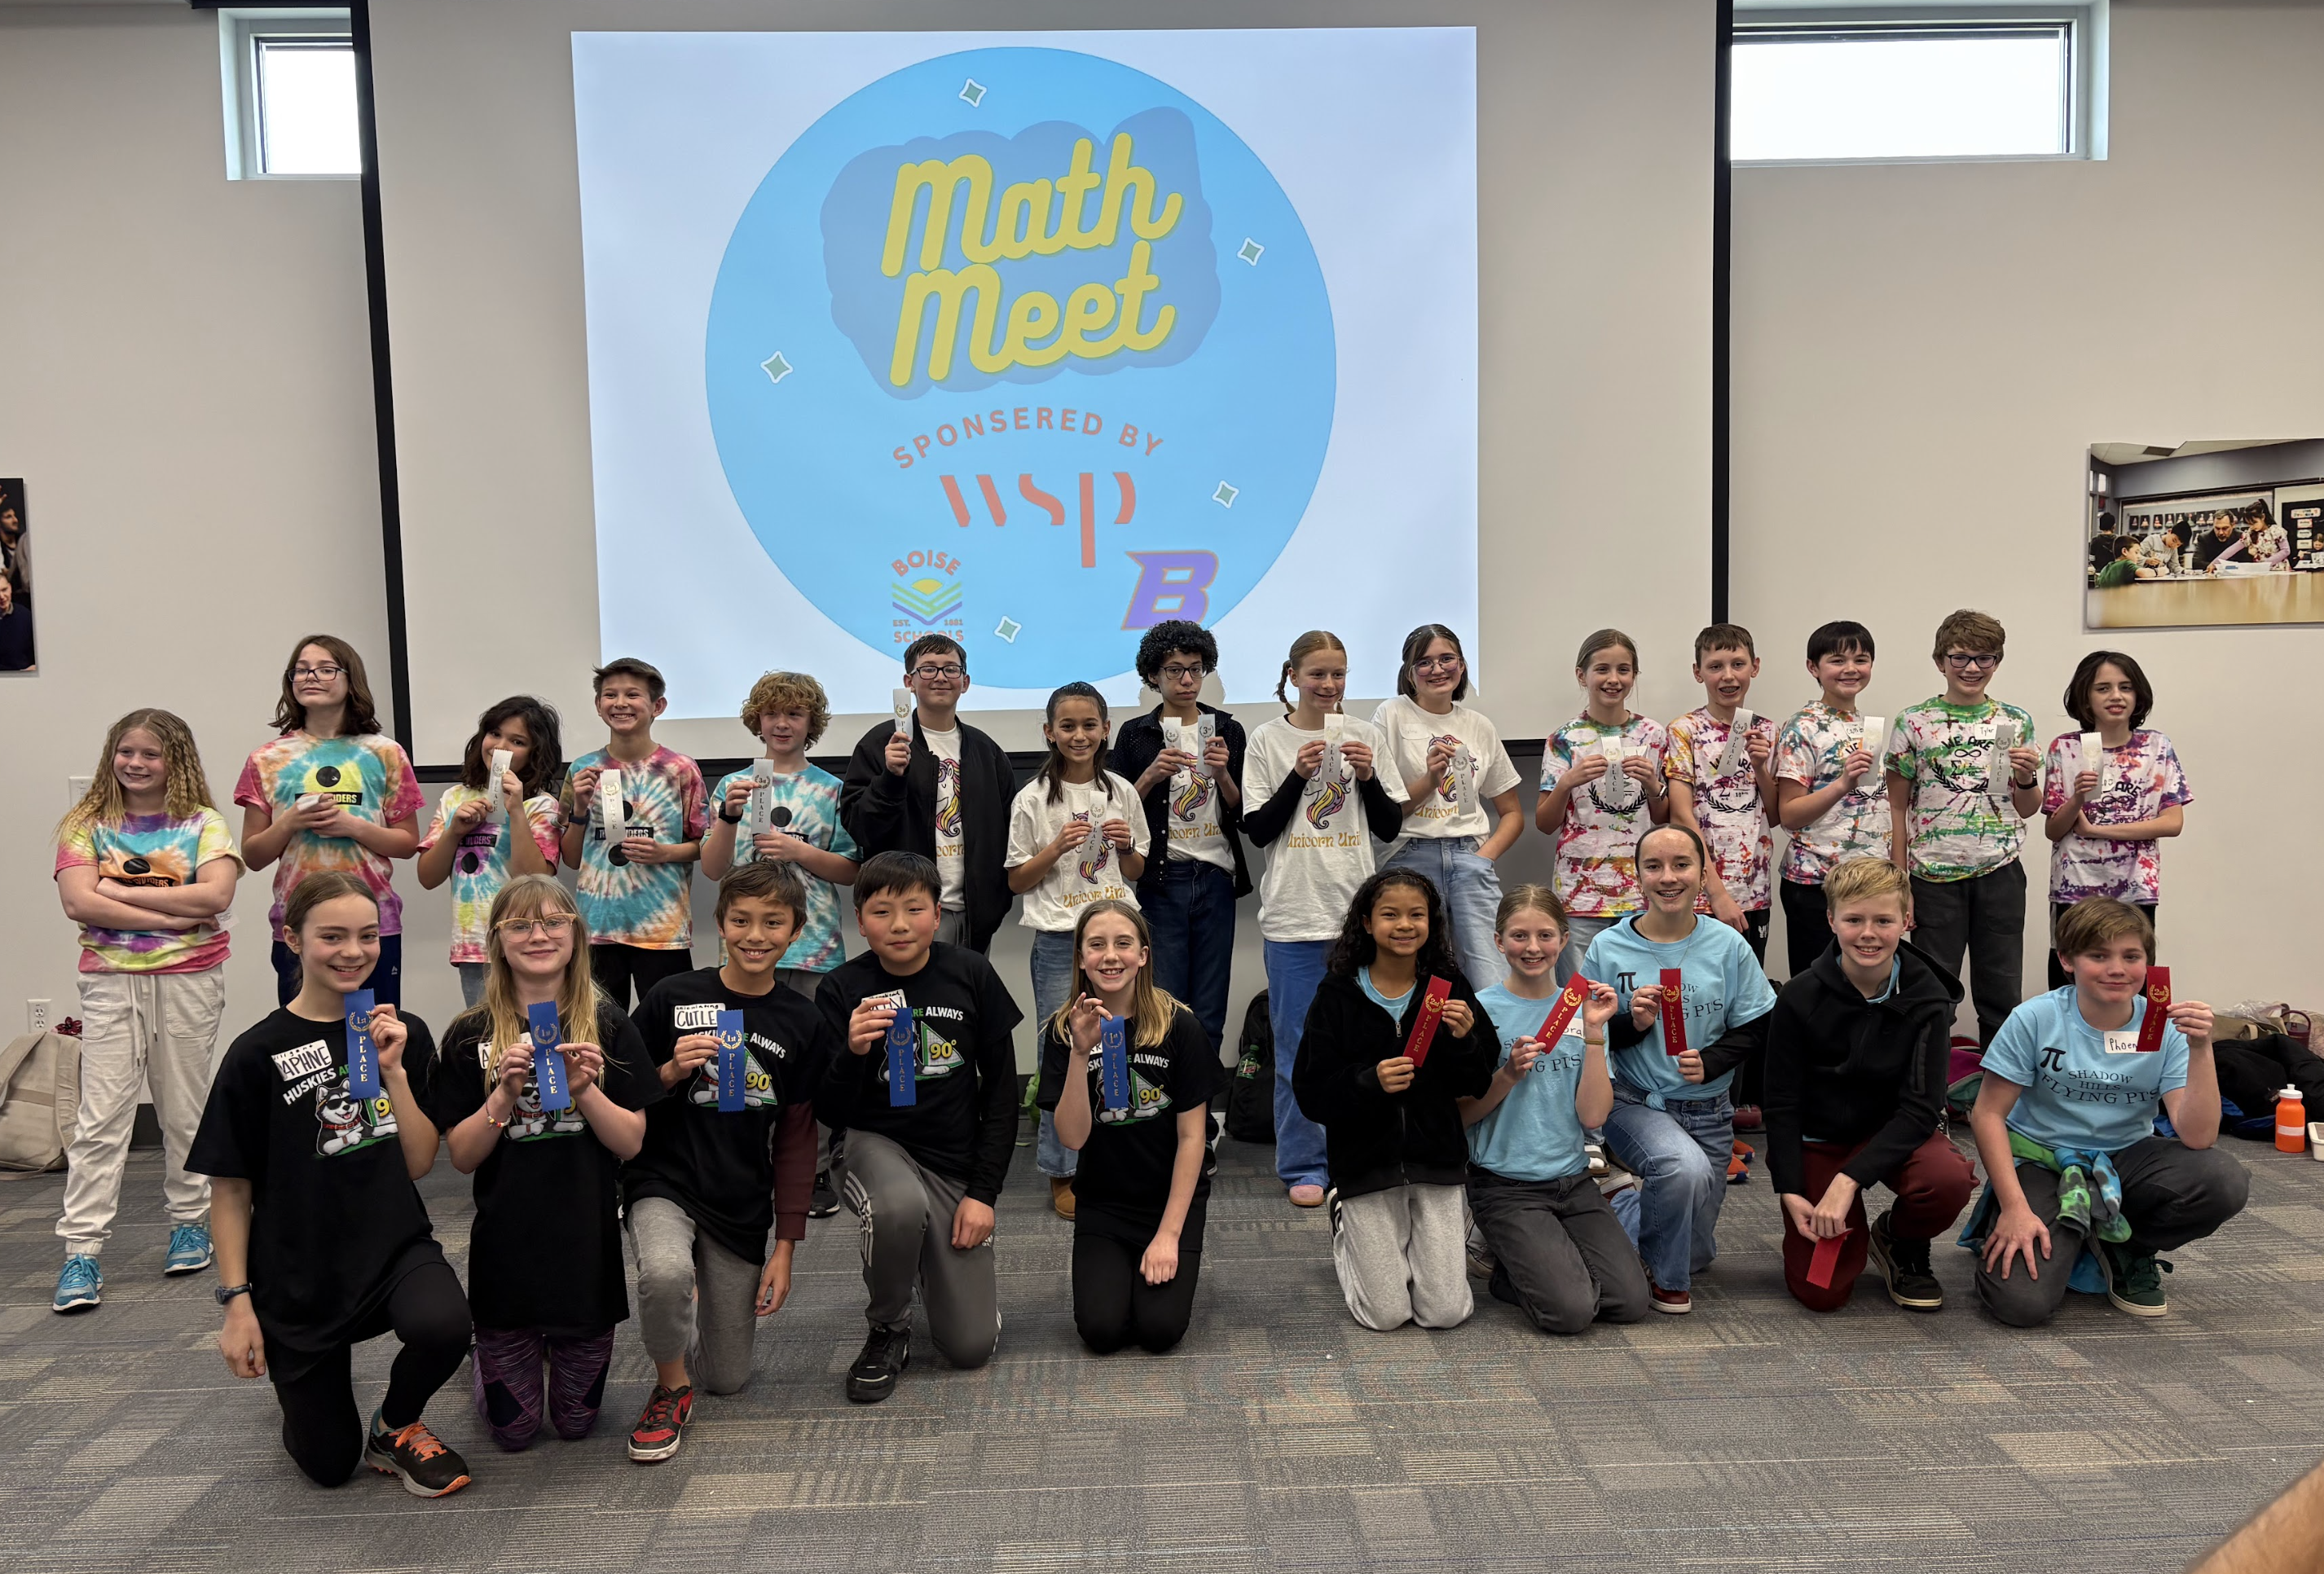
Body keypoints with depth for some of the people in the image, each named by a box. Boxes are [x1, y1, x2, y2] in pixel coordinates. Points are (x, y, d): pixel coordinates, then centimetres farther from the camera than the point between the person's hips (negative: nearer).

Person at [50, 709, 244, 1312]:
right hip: (111, 981, 0)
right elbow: (79, 902, -9)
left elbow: (215, 894, -13)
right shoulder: (87, 825, 5)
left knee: (184, 1110, 10)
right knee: (101, 1118, -3)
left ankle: (189, 1222, 24)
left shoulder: (203, 823, 3)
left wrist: (121, 892, -12)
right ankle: (81, 1251, 0)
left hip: (189, 980, 0)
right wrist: (172, 914, -15)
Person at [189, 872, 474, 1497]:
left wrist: (393, 1071, -14)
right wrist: (237, 1301, -8)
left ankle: (396, 1426, 2)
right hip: (296, 1276, -1)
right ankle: (300, 1370, 42)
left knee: (444, 1326, -33)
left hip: (395, 1247, 1)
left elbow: (419, 1163, -3)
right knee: (329, 1464, 8)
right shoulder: (258, 1054, -9)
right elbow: (231, 1189, -4)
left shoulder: (404, 1034, 0)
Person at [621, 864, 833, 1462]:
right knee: (666, 1272, -36)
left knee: (728, 1378, 6)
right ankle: (671, 1385, -5)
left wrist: (786, 1244, 3)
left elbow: (797, 1138, 4)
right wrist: (672, 1072, -18)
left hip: (742, 1205, 2)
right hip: (663, 1181, -2)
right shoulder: (673, 998, -7)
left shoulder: (802, 1024, -1)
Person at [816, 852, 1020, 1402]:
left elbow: (1002, 1089, 0)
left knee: (972, 1346, -4)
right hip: (874, 1144, -1)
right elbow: (830, 1114, -9)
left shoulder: (971, 975, -7)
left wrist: (983, 1191, -5)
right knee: (901, 1207, -39)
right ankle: (887, 1330, -8)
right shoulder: (843, 989, -9)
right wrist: (854, 1052, -29)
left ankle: (933, 1261, 29)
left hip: (957, 1160, 1)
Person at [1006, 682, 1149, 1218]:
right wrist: (1057, 847, -13)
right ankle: (1061, 1173, 13)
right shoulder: (1034, 799, -2)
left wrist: (1127, 846, -5)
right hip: (1060, 939, -3)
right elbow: (1016, 881, 1)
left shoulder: (1122, 792, 7)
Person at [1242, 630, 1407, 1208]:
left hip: (1358, 910, 2)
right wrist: (1298, 775, -13)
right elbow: (1257, 829, -3)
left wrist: (1368, 777, -9)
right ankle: (1303, 1166, 15)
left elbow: (1390, 827, 7)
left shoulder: (1366, 735, 6)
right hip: (1294, 913, -2)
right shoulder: (1268, 739, 0)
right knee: (1299, 1046, 3)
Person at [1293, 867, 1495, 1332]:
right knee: (1387, 1314, 0)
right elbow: (1310, 1094, -10)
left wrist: (1465, 1041, -18)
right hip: (1365, 1163, -1)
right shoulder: (1338, 996, -7)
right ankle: (1346, 1226, 29)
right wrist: (1369, 1082, -26)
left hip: (1436, 1159, 2)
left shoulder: (1450, 989, -1)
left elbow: (1477, 1088, 1)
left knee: (1446, 1312, -1)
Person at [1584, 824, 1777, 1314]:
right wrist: (1632, 1023, -22)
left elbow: (1754, 1028, -1)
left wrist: (1710, 1062, -18)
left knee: (1695, 1251, 9)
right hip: (1633, 1103, -3)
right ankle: (1663, 1274, -5)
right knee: (1685, 1165, -35)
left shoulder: (1728, 946, -4)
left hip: (1706, 1109, 3)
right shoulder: (1609, 948, -8)